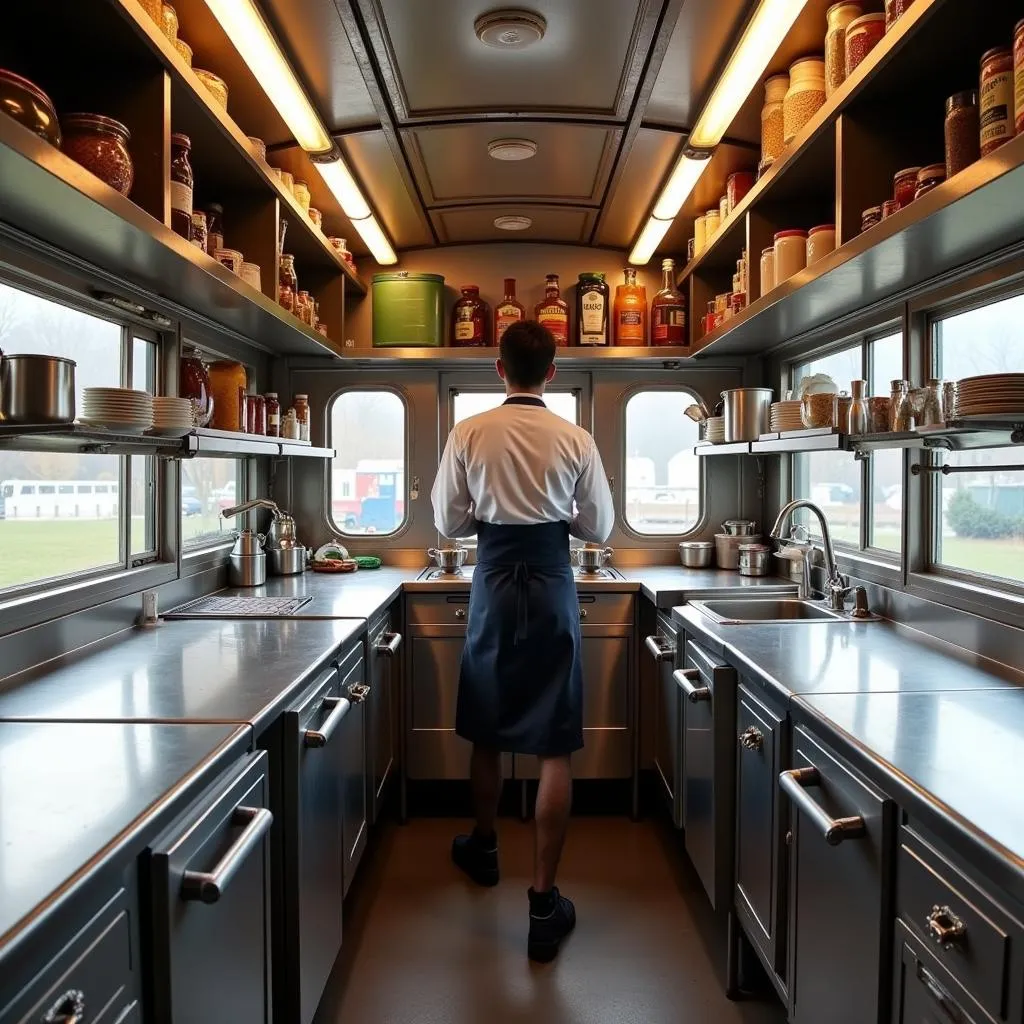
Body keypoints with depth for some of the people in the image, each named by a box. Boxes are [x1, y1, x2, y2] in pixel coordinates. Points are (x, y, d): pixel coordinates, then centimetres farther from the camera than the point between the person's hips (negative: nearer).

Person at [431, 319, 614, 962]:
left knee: (486, 729, 20)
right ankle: (544, 902, 10)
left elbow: (448, 524, 2)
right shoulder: (576, 440, -5)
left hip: (495, 580, 1)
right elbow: (599, 529, 4)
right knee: (555, 747, 5)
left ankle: (485, 849, 43)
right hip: (552, 582, -1)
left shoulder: (469, 434, -3)